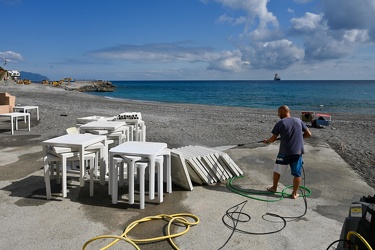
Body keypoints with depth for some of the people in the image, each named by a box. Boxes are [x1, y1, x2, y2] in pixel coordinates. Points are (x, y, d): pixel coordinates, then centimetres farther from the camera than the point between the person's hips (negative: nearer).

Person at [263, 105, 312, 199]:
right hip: (297, 152, 2)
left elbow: (273, 138, -3)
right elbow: (308, 134, 8)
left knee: (277, 170, 18)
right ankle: (295, 193, 17)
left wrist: (267, 141, 16)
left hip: (284, 152, -2)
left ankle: (274, 188, 32)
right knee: (297, 174, 10)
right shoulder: (298, 121, 5)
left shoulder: (280, 123, -5)